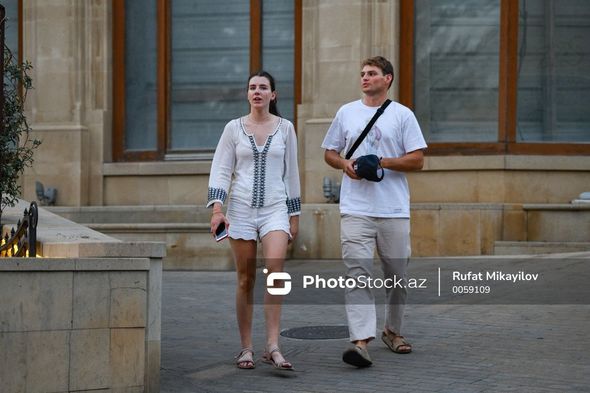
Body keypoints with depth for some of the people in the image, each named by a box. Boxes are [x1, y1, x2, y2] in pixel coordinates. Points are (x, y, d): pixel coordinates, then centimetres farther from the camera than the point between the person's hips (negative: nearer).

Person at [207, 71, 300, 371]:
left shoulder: (285, 128, 7)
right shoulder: (234, 128, 5)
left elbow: (291, 173, 12)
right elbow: (221, 170, 1)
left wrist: (295, 215, 11)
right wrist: (216, 209, -11)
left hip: (275, 209, 0)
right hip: (241, 208, 0)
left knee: (275, 270, -19)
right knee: (245, 280, 4)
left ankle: (272, 346, -18)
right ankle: (246, 348, 12)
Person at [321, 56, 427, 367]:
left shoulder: (403, 115, 4)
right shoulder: (346, 113, 12)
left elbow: (417, 161, -1)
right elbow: (329, 153, 17)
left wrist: (381, 162, -13)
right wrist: (345, 164, -4)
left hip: (394, 209, 0)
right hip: (355, 209, 0)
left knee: (397, 274, 10)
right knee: (357, 272, -13)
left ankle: (393, 331, 31)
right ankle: (361, 341, -21)